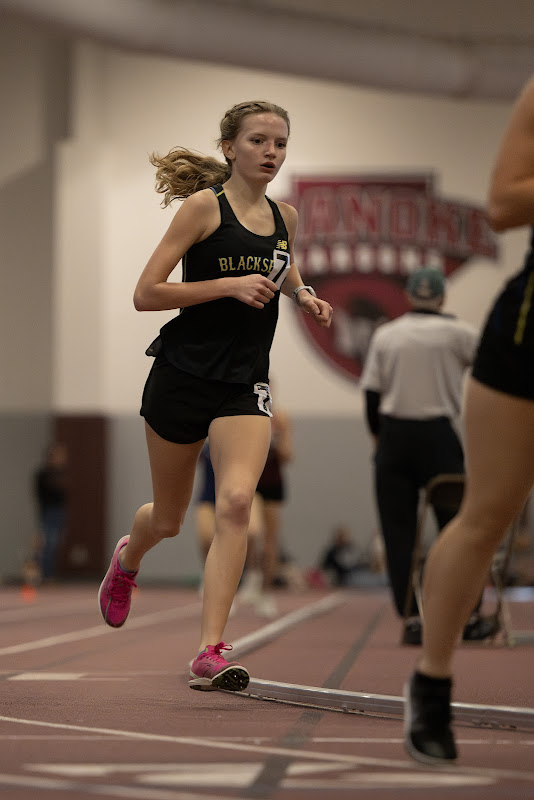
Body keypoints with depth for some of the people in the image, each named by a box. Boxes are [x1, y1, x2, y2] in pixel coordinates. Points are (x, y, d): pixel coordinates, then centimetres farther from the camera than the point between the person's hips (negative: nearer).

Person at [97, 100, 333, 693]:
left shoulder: (284, 217, 8)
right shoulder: (204, 206, -8)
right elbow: (145, 294, -13)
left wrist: (302, 296, 10)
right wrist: (230, 285, -20)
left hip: (245, 383, 3)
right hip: (183, 374, -3)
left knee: (236, 501, -21)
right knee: (168, 518, 12)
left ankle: (210, 653, -21)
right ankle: (127, 559, 50)